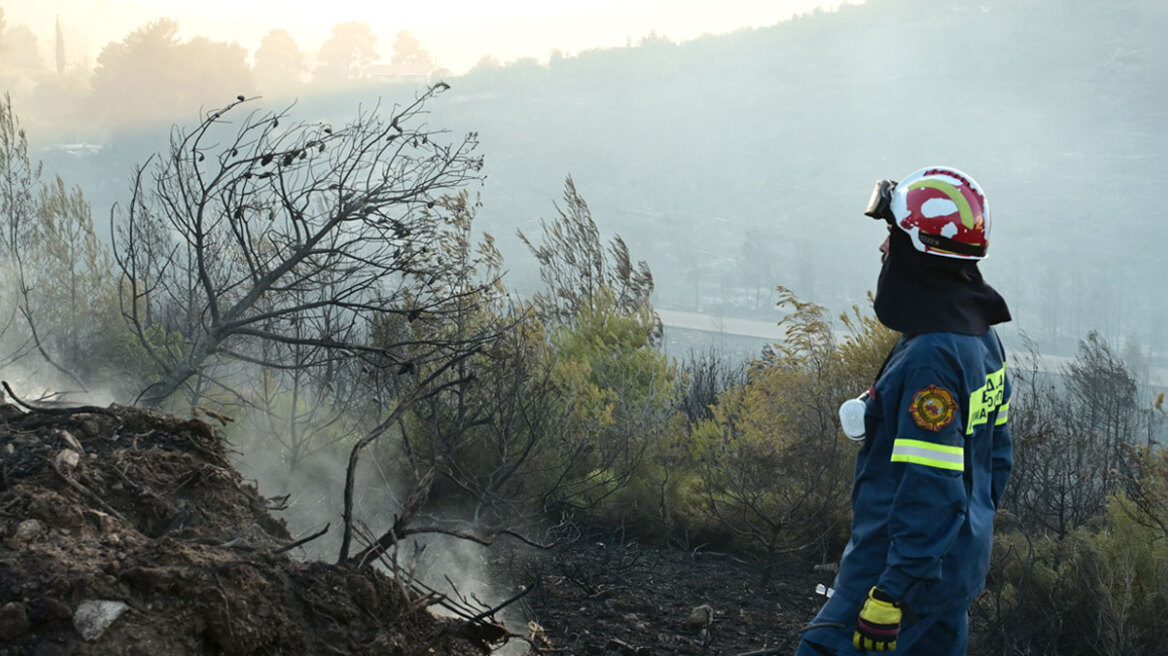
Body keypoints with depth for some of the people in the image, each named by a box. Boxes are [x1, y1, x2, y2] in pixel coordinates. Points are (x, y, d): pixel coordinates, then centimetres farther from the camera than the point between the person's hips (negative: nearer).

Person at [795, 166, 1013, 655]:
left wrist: (889, 595, -25)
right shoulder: (980, 336, 7)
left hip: (908, 572, -10)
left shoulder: (930, 358, -24)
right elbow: (994, 454, 16)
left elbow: (930, 490, -27)